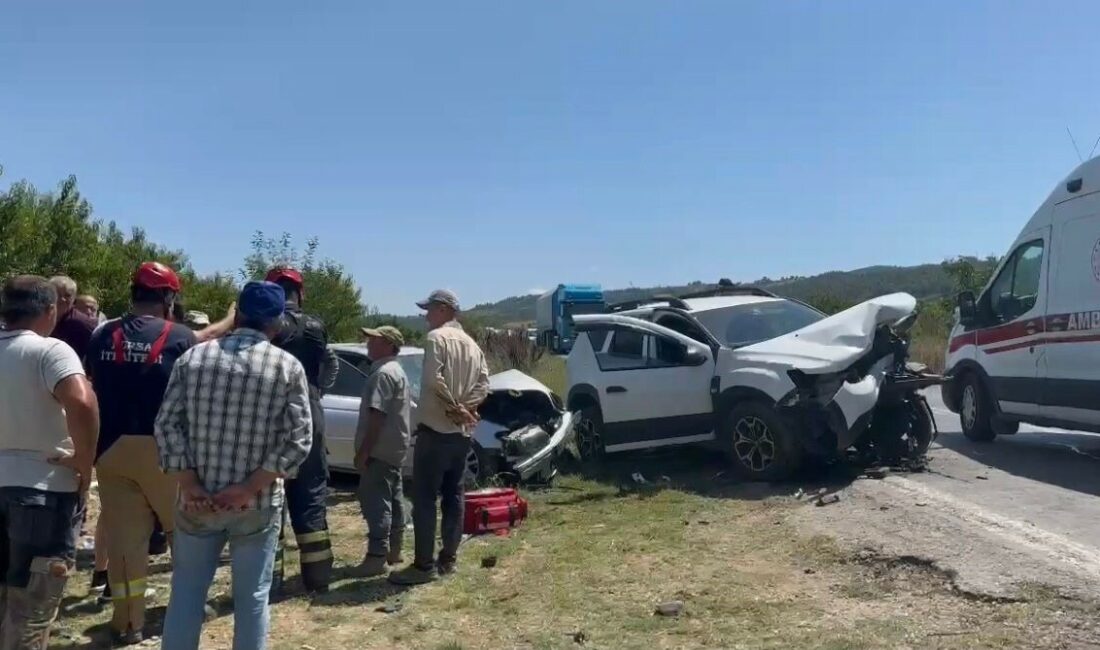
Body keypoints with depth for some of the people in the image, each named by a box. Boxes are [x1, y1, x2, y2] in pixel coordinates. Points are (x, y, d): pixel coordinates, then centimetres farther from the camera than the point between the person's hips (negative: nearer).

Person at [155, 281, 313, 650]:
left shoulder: (193, 357, 1)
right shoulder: (289, 367, -5)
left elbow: (166, 424, -4)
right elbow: (298, 439, -12)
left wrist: (189, 485, -6)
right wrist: (249, 488, -12)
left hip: (198, 500, 2)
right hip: (258, 504, -2)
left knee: (187, 592, 15)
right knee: (252, 597, 10)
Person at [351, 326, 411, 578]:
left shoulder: (383, 373, -17)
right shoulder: (396, 371, 17)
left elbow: (376, 416, -23)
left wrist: (363, 451, -21)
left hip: (380, 450, -11)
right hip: (393, 448, 11)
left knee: (375, 502, -9)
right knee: (392, 499, 14)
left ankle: (377, 556, -8)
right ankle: (393, 550, 22)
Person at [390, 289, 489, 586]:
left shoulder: (436, 337, -9)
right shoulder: (472, 344, 15)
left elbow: (433, 380, -20)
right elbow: (483, 384, 4)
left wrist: (453, 407, -10)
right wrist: (465, 409, -5)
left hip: (435, 429, -8)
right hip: (462, 432, 8)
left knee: (425, 498, -4)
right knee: (454, 497, 11)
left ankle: (424, 565, -3)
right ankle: (448, 559, 17)